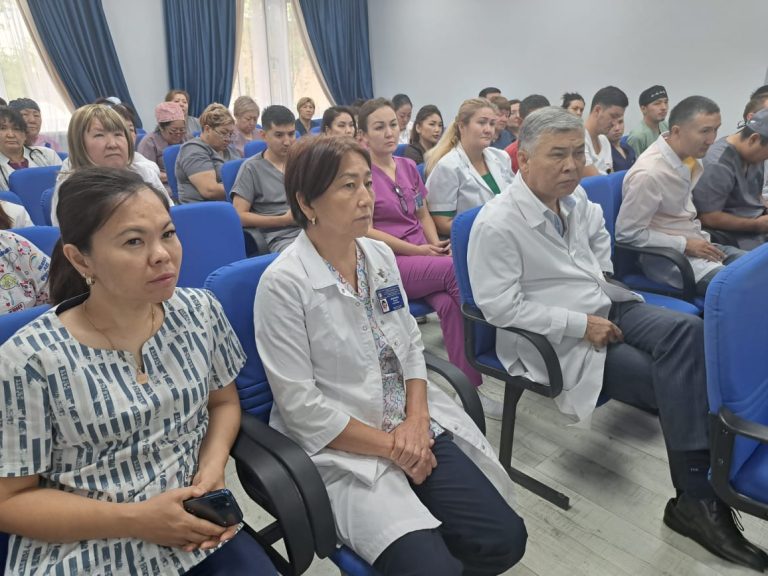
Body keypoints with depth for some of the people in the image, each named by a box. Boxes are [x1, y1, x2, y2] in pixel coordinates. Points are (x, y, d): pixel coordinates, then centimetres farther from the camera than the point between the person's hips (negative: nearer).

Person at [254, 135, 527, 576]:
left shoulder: (381, 255, 4)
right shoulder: (283, 283, -16)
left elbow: (411, 344, 8)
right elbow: (301, 407, -16)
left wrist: (416, 421, -8)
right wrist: (390, 446, -13)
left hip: (414, 426, 6)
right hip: (343, 448, -5)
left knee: (505, 538, -5)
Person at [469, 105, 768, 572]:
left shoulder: (574, 195, 5)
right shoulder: (497, 224, -20)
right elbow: (500, 306, -23)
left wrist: (601, 277, 13)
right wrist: (580, 325, -22)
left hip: (603, 308, 7)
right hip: (554, 339, -7)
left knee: (688, 331, -19)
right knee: (676, 382, -16)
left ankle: (698, 496, -13)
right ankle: (698, 497, 5)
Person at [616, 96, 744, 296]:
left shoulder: (690, 157, 2)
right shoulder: (648, 173, -24)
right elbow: (628, 233, -20)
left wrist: (701, 238, 5)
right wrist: (685, 245, -16)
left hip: (696, 243, 9)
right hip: (665, 254, -9)